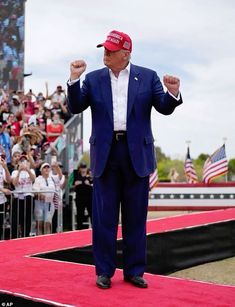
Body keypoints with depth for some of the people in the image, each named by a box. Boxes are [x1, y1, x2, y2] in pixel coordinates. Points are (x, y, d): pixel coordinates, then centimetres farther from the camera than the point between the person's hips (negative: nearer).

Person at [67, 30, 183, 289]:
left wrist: (173, 93, -20)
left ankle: (134, 271, 18)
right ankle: (104, 271, 15)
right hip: (105, 154, 1)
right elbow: (75, 107, 2)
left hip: (136, 154, 0)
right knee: (104, 217, 4)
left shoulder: (147, 77, 5)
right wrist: (74, 80, -12)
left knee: (135, 217, 7)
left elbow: (164, 108, 1)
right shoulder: (93, 79, 7)